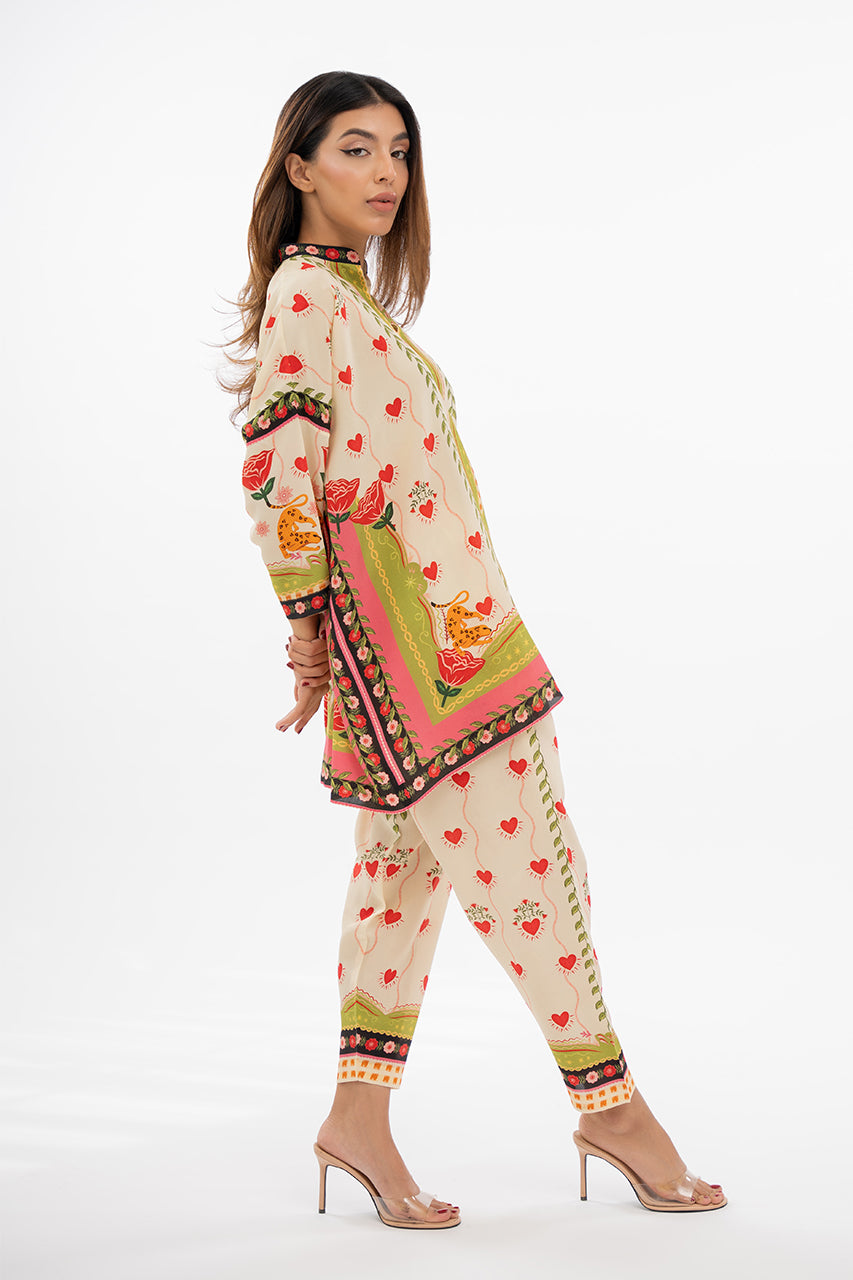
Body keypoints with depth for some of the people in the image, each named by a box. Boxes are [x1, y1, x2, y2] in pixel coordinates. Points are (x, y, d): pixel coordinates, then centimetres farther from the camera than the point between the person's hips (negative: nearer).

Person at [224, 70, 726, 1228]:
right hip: (399, 611, -10)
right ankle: (609, 1102, 4)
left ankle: (361, 1114, 12)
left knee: (409, 853, 8)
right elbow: (277, 470, -16)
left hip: (441, 606, 10)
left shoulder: (354, 294, 19)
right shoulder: (304, 291, -10)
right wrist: (306, 621, -14)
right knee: (519, 849, -5)